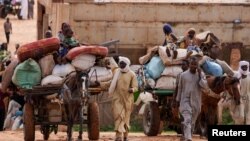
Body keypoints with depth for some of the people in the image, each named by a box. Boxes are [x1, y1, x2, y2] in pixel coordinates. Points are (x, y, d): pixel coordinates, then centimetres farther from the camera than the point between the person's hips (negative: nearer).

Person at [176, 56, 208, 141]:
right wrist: (178, 100, 11)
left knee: (192, 122, 11)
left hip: (196, 102, 2)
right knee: (187, 120, -18)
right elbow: (180, 88, 8)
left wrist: (199, 76, -16)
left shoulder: (201, 74, 3)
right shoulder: (183, 75, 1)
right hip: (185, 100, -2)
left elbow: (205, 86, -8)